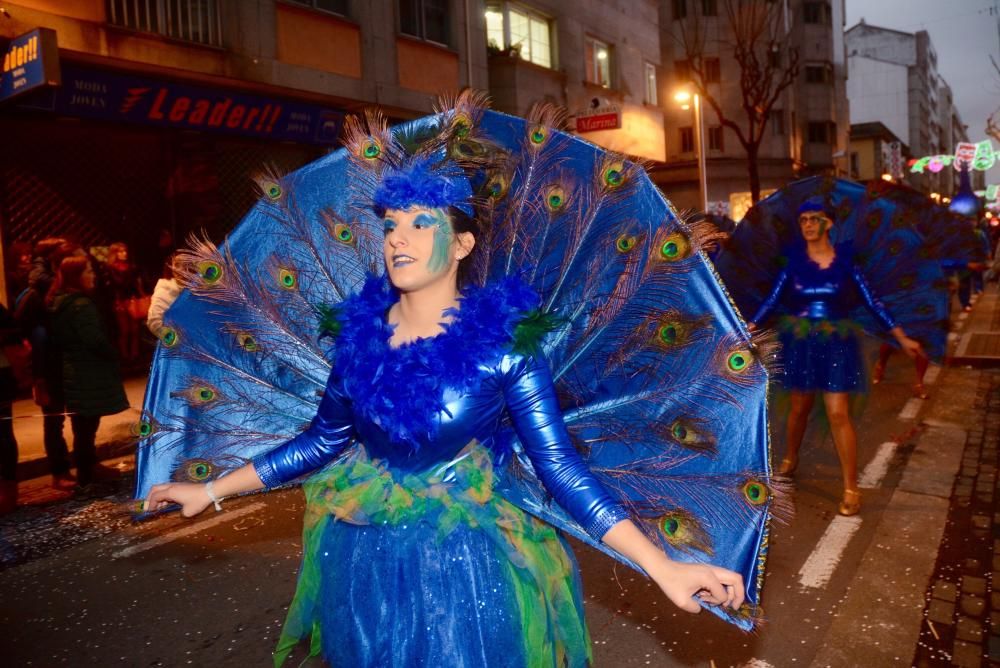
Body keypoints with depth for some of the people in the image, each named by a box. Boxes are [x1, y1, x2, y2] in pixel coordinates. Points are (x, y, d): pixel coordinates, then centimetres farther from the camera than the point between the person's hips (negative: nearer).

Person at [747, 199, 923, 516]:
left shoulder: (845, 258, -4)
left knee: (838, 413, -6)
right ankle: (789, 460, 40)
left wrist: (902, 338, -2)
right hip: (800, 342, 2)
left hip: (836, 344, -1)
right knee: (800, 407, 14)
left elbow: (872, 302, -1)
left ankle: (851, 488, 4)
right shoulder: (793, 260, -2)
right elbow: (771, 300, -3)